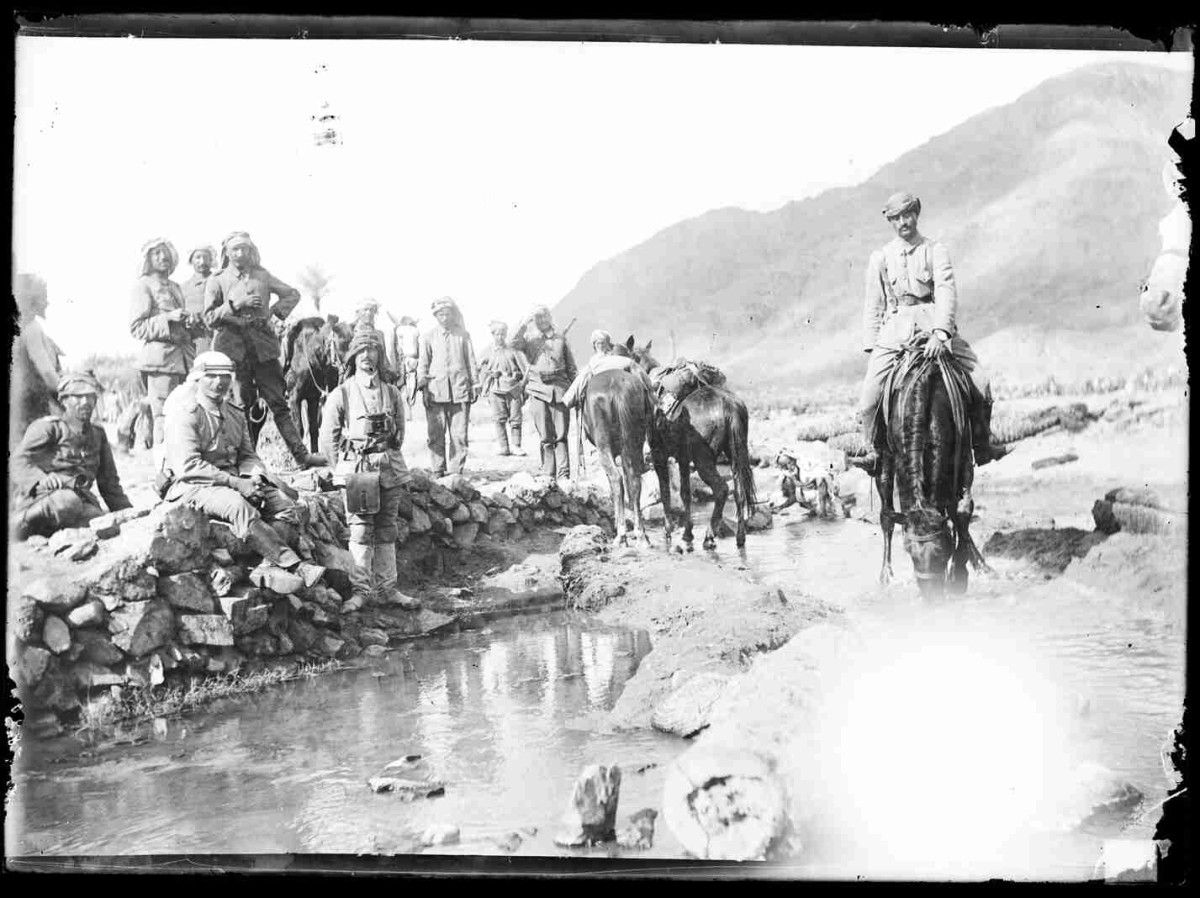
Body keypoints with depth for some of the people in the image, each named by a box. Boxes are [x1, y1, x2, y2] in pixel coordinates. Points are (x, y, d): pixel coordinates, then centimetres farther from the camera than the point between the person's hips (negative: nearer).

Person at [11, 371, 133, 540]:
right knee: (67, 503, -40)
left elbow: (109, 482, 27)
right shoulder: (48, 427, 3)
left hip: (82, 501, 5)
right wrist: (40, 479, -32)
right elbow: (20, 460, -11)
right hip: (42, 499, -5)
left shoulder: (97, 434, 22)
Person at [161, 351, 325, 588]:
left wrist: (255, 476, -8)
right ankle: (294, 565, -37)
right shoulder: (185, 412, -8)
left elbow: (247, 455, 18)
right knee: (240, 506, -36)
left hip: (232, 482, 8)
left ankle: (268, 569, -32)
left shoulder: (236, 414, 17)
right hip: (190, 486, -8)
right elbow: (188, 466, -18)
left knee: (284, 504, -13)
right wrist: (235, 483, -23)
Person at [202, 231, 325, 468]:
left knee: (278, 403, -1)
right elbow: (209, 317, -3)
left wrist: (274, 311, 3)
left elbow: (293, 294, 18)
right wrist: (236, 305, -14)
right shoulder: (216, 281, 6)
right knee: (241, 406, 0)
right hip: (232, 348, -1)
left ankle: (301, 454, -5)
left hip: (263, 347, 2)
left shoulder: (262, 275, 12)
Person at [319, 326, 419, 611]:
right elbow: (328, 438, 3)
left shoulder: (392, 394, 8)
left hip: (390, 469, 3)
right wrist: (344, 472, 4)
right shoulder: (340, 395, -1)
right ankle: (361, 590, -1)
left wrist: (389, 460, 14)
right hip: (357, 470, -3)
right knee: (361, 530, -6)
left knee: (386, 530, 7)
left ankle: (386, 589, 13)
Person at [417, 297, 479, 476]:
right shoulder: (429, 336, 9)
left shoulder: (463, 335, 11)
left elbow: (471, 361, 15)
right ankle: (437, 471, 4)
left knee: (459, 434, -2)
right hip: (436, 390, -1)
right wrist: (423, 387, 1)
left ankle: (456, 471, 4)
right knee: (436, 434, -2)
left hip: (460, 390, 1)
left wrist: (474, 385, 11)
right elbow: (423, 363, 9)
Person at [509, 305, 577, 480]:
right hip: (538, 389, 0)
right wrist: (523, 324, -11)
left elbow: (571, 367, 15)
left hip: (559, 388, 0)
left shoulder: (560, 339, 13)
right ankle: (548, 474, 7)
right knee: (545, 437, 2)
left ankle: (563, 474, -10)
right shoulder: (528, 340, 12)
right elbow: (513, 345, -10)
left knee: (560, 435, -7)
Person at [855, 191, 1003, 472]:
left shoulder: (935, 251, 4)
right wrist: (871, 346, 6)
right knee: (869, 396, -11)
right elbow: (874, 306, 15)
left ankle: (981, 445, 8)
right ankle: (873, 450, 11)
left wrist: (940, 333, -24)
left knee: (980, 384, -10)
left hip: (934, 325, -1)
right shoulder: (880, 258, 12)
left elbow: (946, 292, -9)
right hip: (894, 329, 1)